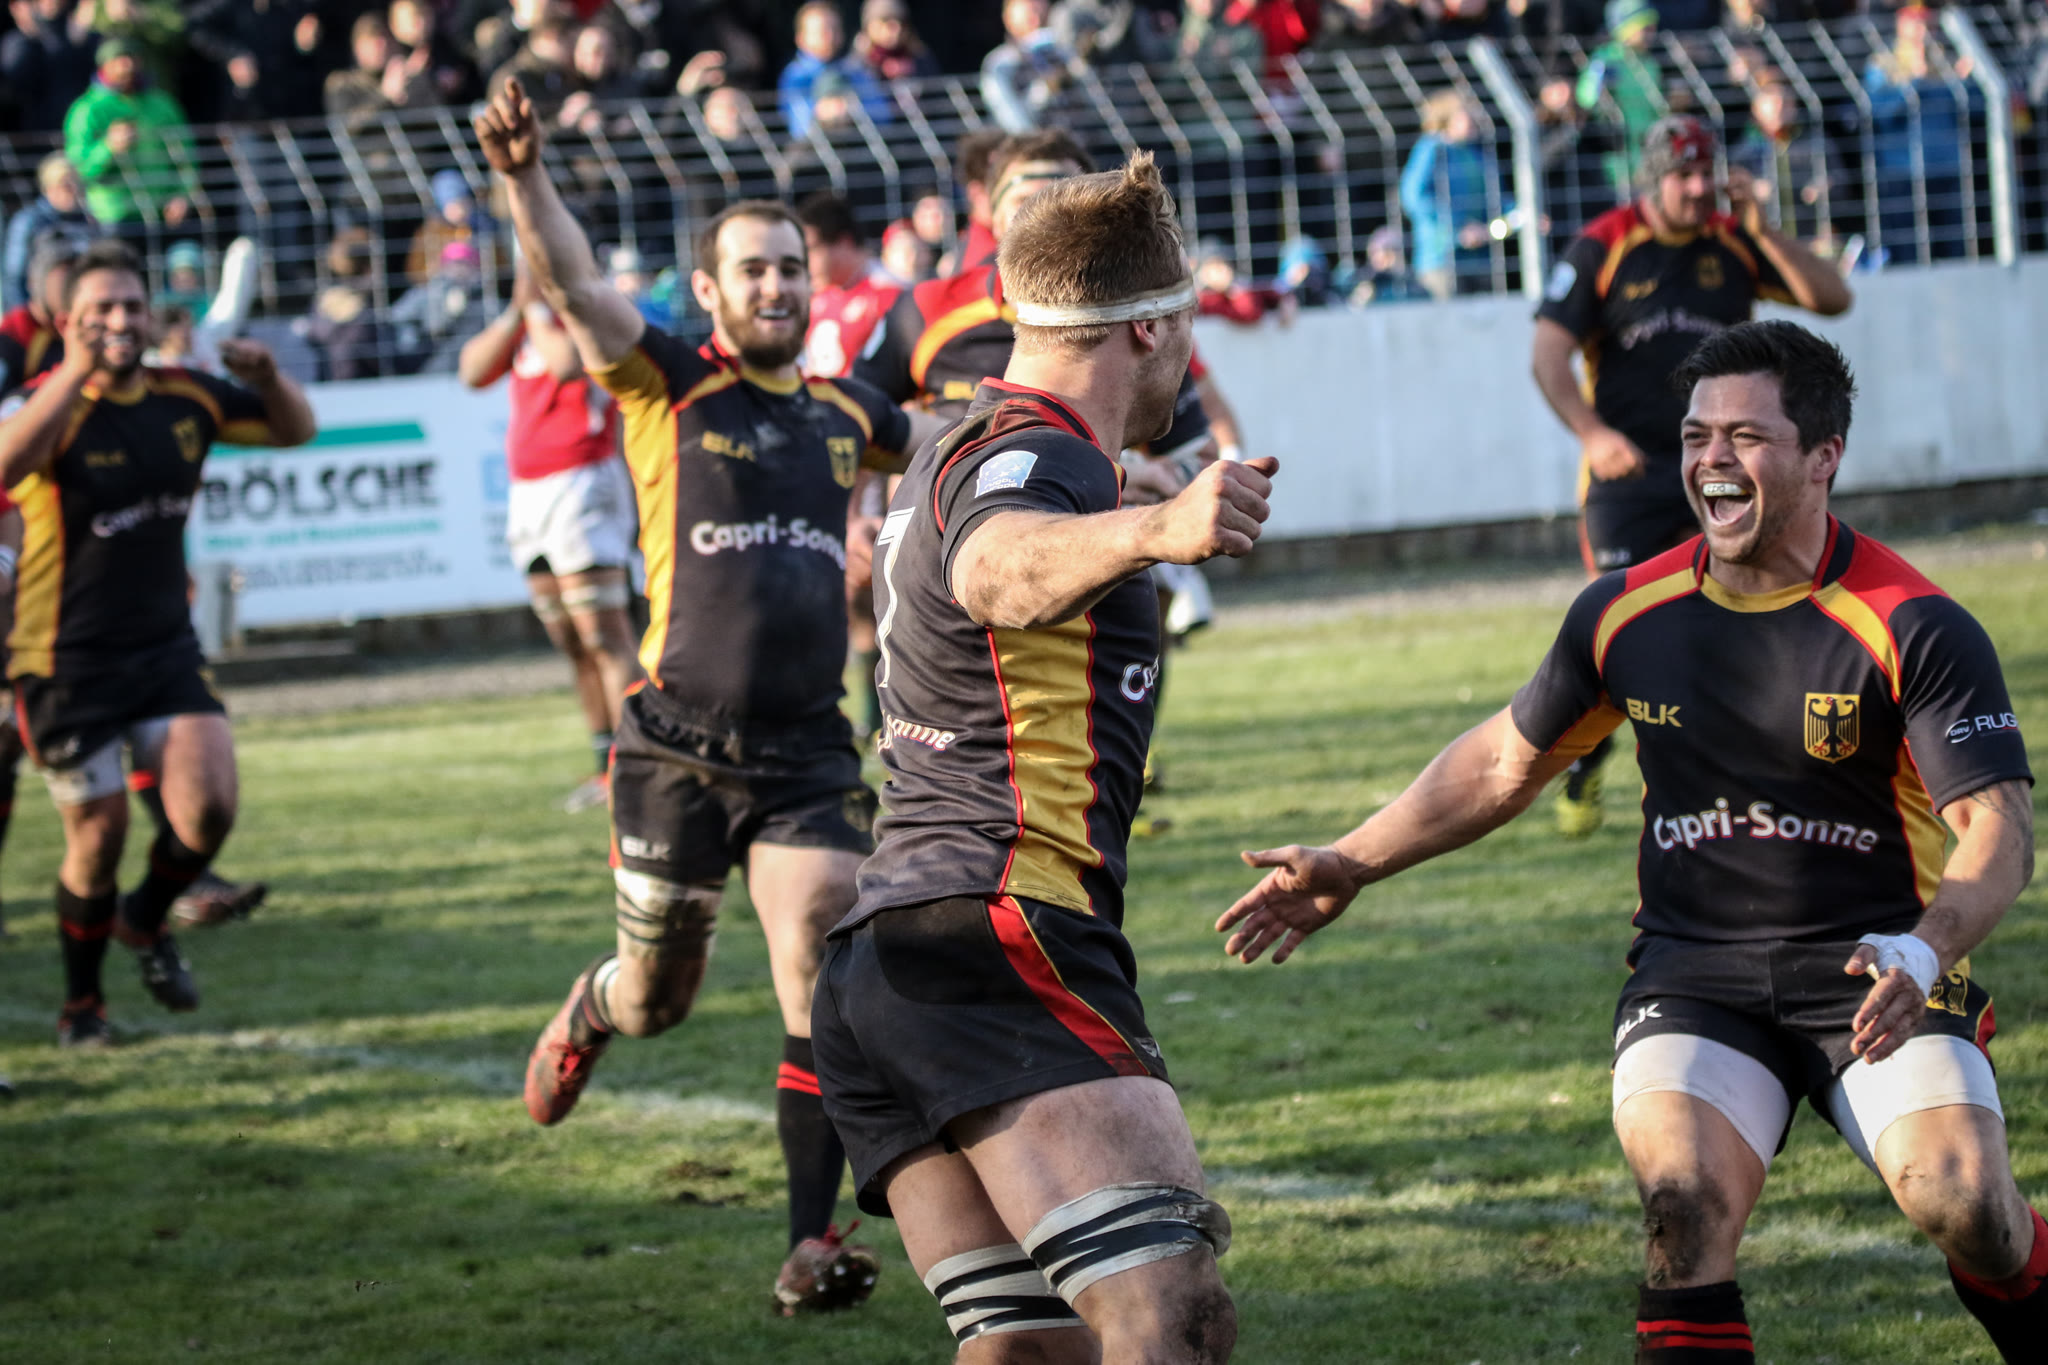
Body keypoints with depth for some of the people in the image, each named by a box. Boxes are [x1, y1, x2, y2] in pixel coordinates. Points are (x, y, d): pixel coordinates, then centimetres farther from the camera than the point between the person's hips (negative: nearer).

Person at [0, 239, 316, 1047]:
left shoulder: (185, 399, 1)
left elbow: (294, 431, 14)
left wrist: (268, 378, -8)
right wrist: (78, 372, -44)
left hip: (165, 648, 4)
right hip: (67, 662, -4)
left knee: (209, 807, -12)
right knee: (100, 832, 0)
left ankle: (146, 921, 20)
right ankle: (81, 1004, 23)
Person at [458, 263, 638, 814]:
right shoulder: (524, 323, 16)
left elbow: (568, 364, -25)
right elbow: (474, 371, 7)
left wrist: (537, 309, -12)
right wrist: (516, 314, -2)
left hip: (582, 485, -8)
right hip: (528, 494, 8)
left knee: (604, 639, -12)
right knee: (573, 646, 8)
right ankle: (608, 767, 12)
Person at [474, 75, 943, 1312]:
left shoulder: (844, 412, 11)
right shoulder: (666, 386, -2)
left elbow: (948, 448, 30)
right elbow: (573, 283, -18)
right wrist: (524, 175, -35)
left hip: (809, 751, 3)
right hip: (681, 747, -2)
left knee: (822, 991, -12)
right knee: (656, 1001, 11)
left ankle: (814, 1244, -9)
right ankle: (587, 1016, 48)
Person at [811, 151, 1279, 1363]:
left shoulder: (956, 453, 24)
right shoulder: (1034, 460, -8)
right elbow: (1001, 569, -34)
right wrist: (1155, 530, -54)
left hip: (882, 967, 11)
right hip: (1003, 945, -11)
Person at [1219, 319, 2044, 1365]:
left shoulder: (1913, 629, -11)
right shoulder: (1628, 614, 2)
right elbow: (1503, 764, 18)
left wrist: (1922, 952, -35)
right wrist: (1351, 866, 16)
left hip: (1873, 975, -2)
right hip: (1693, 978, 2)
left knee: (1961, 1201, -24)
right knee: (1682, 1201, -25)